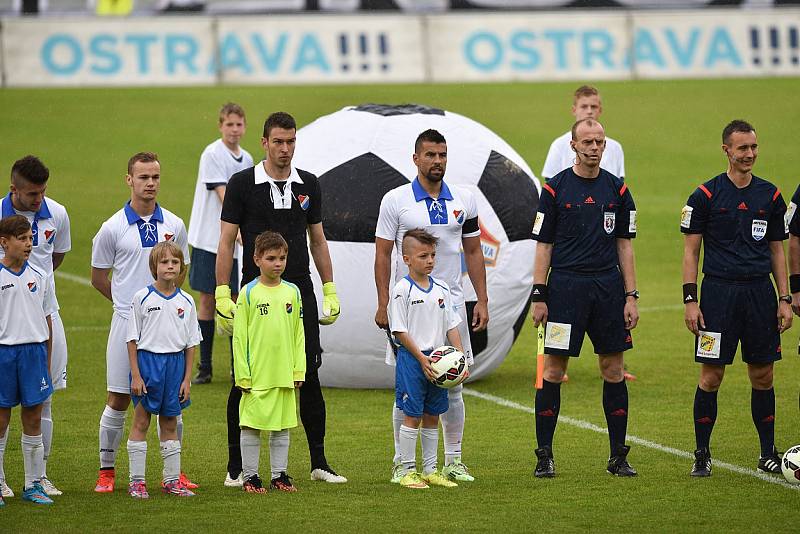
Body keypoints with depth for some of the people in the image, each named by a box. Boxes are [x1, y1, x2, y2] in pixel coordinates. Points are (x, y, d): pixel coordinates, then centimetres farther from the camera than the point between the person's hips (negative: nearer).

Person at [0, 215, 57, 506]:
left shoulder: (39, 277, 7)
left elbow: (47, 320, 13)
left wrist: (47, 361, 12)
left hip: (34, 349, 3)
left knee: (33, 418, 5)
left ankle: (33, 485, 13)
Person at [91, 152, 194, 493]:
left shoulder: (174, 225, 5)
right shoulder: (113, 228, -3)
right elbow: (99, 278, 6)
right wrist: (129, 302, 8)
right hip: (127, 322, -2)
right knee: (118, 400, 0)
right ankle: (106, 471, 10)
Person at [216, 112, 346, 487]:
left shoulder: (308, 185, 8)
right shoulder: (243, 184, -4)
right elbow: (227, 241, -4)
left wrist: (330, 290, 10)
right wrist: (222, 294, -12)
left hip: (300, 295, 3)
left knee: (309, 377, 3)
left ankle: (319, 463, 10)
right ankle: (236, 466, 7)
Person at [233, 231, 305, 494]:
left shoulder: (292, 292, 7)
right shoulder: (249, 293, -5)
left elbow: (298, 335, 11)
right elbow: (239, 337, -5)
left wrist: (299, 370, 6)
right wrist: (242, 375, -8)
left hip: (284, 374, 4)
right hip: (256, 374, -4)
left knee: (282, 426, 10)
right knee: (251, 426, 2)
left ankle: (279, 474, 19)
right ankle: (250, 476, 9)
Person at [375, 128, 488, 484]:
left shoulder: (463, 200, 8)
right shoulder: (396, 201, -2)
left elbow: (473, 252, 12)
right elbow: (383, 254, -2)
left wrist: (482, 300, 6)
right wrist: (383, 304, -8)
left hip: (451, 303, 3)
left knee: (453, 385, 5)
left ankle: (454, 461, 13)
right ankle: (402, 462, 6)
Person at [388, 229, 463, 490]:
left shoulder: (441, 289, 8)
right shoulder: (402, 290, -9)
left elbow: (451, 326, 12)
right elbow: (400, 331, -10)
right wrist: (422, 359, -16)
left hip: (438, 359, 6)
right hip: (411, 359, -6)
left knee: (432, 416, 11)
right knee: (412, 416, -3)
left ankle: (430, 470, 18)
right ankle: (408, 471, 3)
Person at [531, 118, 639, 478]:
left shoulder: (617, 190, 8)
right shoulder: (555, 189, 0)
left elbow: (624, 245, 11)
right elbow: (544, 246, 1)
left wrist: (631, 297, 4)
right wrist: (539, 296, -5)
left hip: (608, 286, 3)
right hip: (565, 285, -3)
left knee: (613, 370, 4)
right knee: (553, 370, -3)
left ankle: (618, 455, 10)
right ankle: (544, 455, 3)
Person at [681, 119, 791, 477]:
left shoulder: (770, 196, 9)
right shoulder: (706, 195, -1)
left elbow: (777, 250, 14)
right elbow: (690, 249, 1)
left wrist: (784, 299, 7)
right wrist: (690, 300, -7)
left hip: (760, 292, 3)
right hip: (718, 291, -3)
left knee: (762, 376, 5)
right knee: (711, 376, -3)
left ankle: (768, 453, 14)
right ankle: (702, 455, 7)